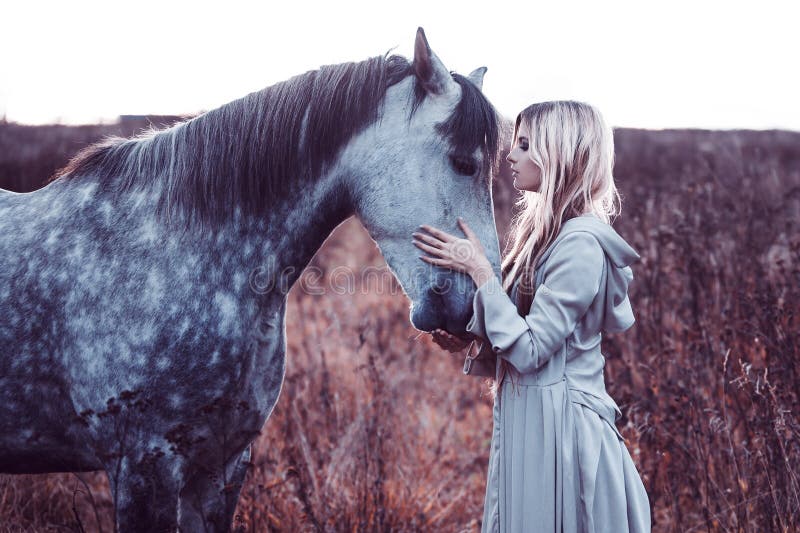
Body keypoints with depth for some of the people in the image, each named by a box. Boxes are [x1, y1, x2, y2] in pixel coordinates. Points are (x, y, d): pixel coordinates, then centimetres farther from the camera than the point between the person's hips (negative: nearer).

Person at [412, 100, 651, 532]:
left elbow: (529, 351, -21)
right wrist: (470, 340, 1)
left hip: (557, 428, -9)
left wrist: (479, 270, -17)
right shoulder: (549, 230, 11)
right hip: (530, 423, 9)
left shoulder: (581, 244, -18)